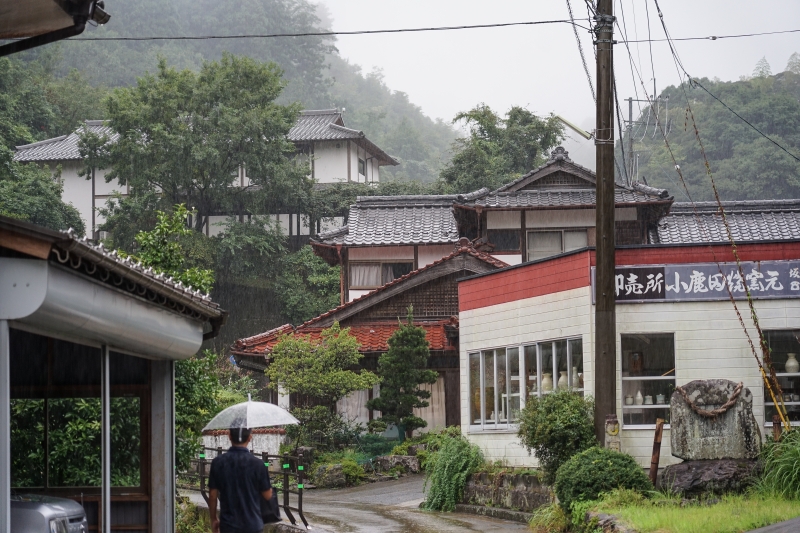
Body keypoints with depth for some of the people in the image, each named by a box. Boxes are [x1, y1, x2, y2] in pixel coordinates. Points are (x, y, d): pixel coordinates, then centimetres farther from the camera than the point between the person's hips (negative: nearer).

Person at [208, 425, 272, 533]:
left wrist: (213, 519, 13)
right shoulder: (257, 464, -12)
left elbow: (213, 495, 0)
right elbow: (267, 495, -2)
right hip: (252, 524, -2)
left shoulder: (218, 462, -6)